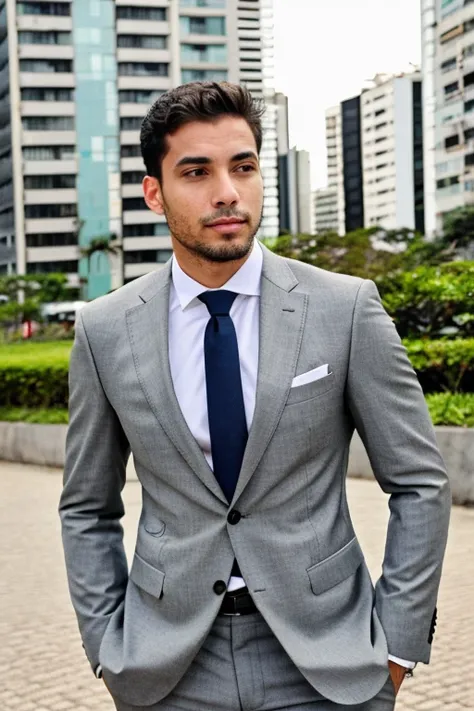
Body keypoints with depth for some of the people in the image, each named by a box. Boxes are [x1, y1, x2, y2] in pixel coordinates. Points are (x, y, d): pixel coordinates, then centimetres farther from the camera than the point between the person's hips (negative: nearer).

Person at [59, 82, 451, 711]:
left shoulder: (347, 308, -7)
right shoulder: (105, 330, -2)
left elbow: (419, 484, -2)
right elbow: (88, 510, 6)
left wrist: (397, 645, -4)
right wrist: (108, 650, 1)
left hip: (324, 660, -1)